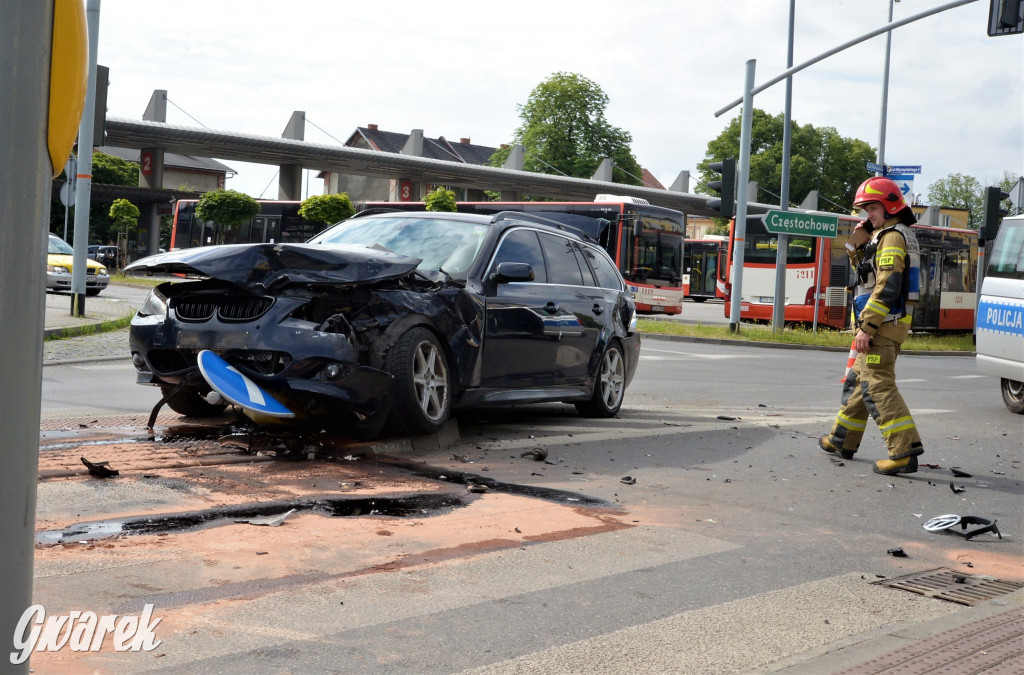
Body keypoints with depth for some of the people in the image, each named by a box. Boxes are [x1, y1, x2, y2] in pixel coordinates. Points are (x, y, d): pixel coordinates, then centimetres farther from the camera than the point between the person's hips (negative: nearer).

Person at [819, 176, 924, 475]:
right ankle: (843, 440, 30)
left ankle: (906, 451, -18)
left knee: (878, 386, -14)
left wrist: (866, 327, -24)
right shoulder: (892, 235, 18)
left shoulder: (892, 237, -14)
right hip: (885, 326, 11)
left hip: (882, 326, -11)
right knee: (859, 380, 19)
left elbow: (887, 288, -23)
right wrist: (861, 236, 10)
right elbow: (864, 265, 26)